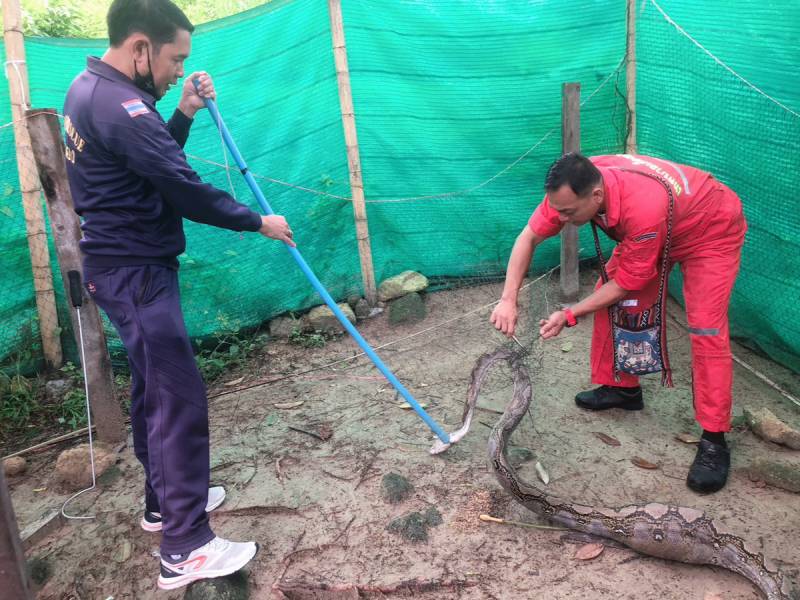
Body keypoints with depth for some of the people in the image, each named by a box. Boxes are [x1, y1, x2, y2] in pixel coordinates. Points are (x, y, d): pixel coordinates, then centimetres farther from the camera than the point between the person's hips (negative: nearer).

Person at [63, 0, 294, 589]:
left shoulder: (89, 87, 12)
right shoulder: (118, 106, -21)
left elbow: (156, 162, 18)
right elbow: (187, 193, -21)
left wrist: (185, 114, 6)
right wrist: (259, 222, -9)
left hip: (123, 266, 10)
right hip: (136, 272, -10)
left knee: (154, 389, 17)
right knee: (180, 397, -9)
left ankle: (166, 500, 32)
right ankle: (186, 549, -2)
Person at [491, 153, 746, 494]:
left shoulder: (643, 209, -44)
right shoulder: (573, 187, -26)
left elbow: (626, 283, -29)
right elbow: (529, 237, -16)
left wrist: (570, 316, -26)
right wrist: (508, 300, -24)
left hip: (712, 232, -7)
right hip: (647, 230, 7)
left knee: (706, 329, -17)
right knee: (608, 299, -1)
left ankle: (713, 440, -9)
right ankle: (622, 388, 18)